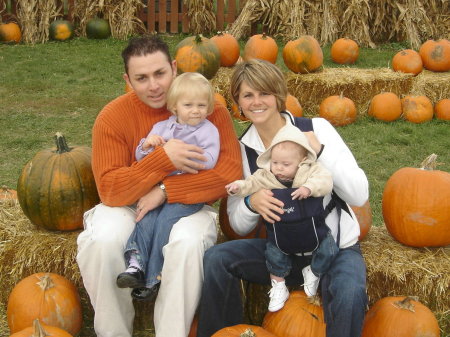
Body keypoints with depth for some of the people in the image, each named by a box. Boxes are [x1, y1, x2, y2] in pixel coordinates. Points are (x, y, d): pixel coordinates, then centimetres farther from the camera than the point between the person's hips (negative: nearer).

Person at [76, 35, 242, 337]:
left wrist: (165, 191, -21)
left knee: (189, 242, -34)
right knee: (102, 240, -30)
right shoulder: (112, 117, -9)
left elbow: (230, 174, -16)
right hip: (126, 207, 1)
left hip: (189, 207, -1)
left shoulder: (211, 110, -8)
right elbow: (110, 190, -16)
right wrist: (164, 158, -27)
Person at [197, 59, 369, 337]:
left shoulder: (316, 128, -10)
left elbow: (359, 196, -14)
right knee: (216, 258, -18)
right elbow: (239, 225, 2)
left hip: (336, 248, -3)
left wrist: (320, 151, -26)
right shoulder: (243, 149, -1)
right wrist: (251, 204, -21)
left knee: (349, 297, -34)